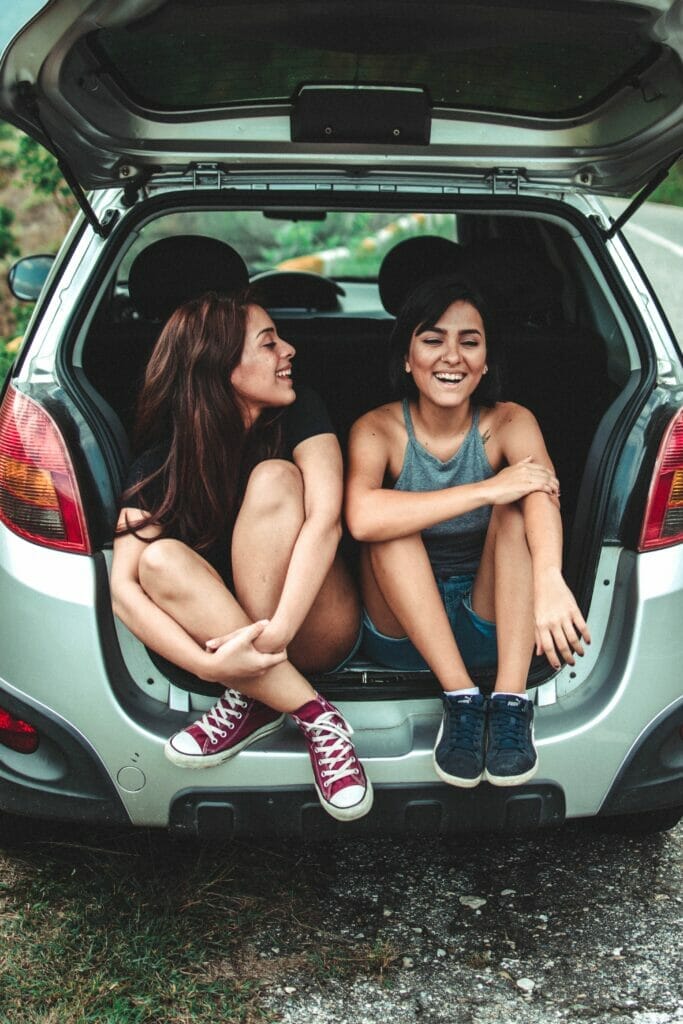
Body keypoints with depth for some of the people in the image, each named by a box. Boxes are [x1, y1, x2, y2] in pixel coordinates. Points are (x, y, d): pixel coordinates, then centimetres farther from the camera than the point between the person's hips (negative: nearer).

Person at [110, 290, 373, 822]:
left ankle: (254, 700, -23)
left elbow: (326, 518, -24)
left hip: (319, 633, -1)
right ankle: (315, 716, -30)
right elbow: (123, 586, -19)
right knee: (161, 559, -28)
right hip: (225, 633, 1)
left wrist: (275, 634, -36)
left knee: (274, 479, -24)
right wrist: (209, 664, -34)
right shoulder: (161, 462, -8)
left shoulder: (299, 412, -8)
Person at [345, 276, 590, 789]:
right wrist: (488, 489, -35)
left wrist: (549, 581, -51)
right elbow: (361, 517, -33)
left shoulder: (509, 423, -8)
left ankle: (511, 701, -32)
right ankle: (461, 697, -30)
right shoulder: (378, 429, -11)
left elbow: (543, 494, -30)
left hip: (495, 627, 1)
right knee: (391, 523, -26)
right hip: (404, 629, 0)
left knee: (516, 509, -24)